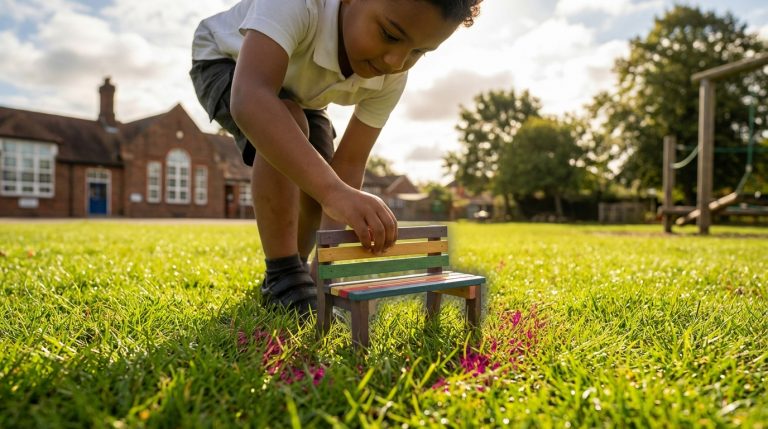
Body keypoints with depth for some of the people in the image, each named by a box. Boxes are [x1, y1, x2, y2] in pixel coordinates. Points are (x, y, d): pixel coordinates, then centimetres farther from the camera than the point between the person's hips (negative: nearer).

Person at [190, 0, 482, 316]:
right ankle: (284, 282, -22)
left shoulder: (391, 76, -25)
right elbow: (249, 100, -58)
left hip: (297, 93, 5)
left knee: (321, 181, -11)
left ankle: (291, 274, 15)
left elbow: (349, 163, -23)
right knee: (295, 146, -34)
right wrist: (333, 190, -69)